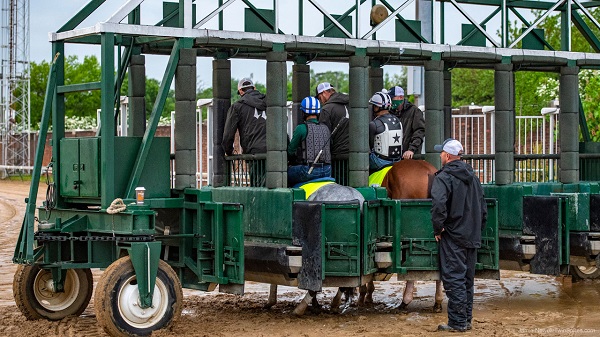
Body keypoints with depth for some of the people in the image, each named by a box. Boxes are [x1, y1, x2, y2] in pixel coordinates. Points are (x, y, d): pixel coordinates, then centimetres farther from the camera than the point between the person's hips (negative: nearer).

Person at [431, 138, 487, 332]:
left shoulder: (443, 178, -13)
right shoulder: (472, 177, 14)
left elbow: (438, 204, -28)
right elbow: (482, 206, 20)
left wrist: (438, 229, -17)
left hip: (453, 237, -8)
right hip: (472, 236, 8)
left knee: (454, 279, -5)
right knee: (467, 279, 14)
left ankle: (457, 322, -4)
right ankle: (466, 320, 20)